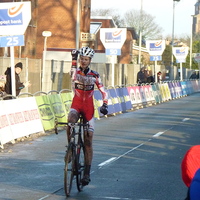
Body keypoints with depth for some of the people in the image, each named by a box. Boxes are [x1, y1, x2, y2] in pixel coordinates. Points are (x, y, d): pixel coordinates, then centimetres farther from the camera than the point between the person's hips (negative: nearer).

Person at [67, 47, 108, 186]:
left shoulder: (94, 76, 3)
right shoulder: (76, 72, 0)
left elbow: (104, 92, 5)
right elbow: (74, 78, -26)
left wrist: (104, 105, -14)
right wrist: (74, 59, -38)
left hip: (89, 108, 1)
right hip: (76, 105, 0)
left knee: (88, 140, -3)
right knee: (70, 121, -37)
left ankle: (87, 173, 2)